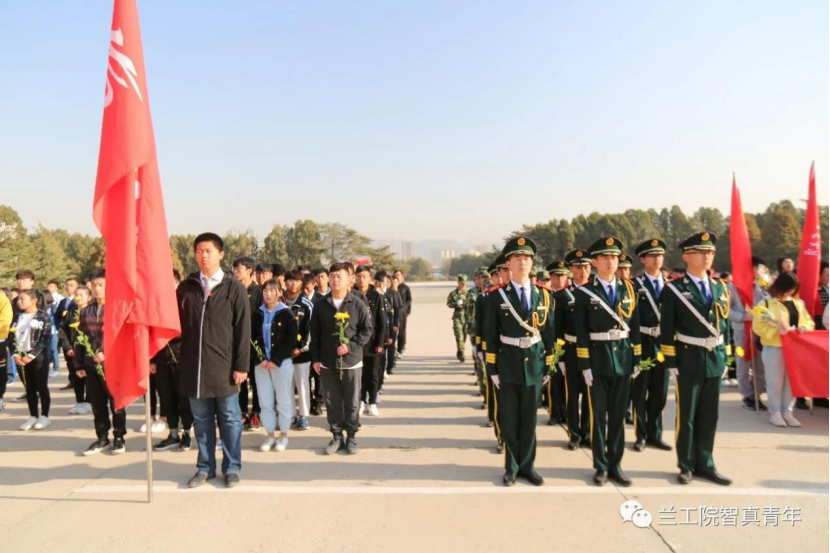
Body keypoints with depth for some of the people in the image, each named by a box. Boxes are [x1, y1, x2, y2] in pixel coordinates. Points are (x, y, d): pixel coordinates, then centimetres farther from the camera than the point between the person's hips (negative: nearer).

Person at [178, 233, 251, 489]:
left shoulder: (234, 288, -2)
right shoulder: (185, 287, 7)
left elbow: (243, 330, -4)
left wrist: (241, 365, -8)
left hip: (224, 366, -3)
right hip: (193, 366, 3)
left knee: (229, 419, 7)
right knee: (201, 420, 12)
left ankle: (232, 468, 20)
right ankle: (205, 467, 26)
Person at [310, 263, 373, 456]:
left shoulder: (358, 304, -5)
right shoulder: (321, 305, 2)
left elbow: (367, 329, -3)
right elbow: (315, 333, 7)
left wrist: (351, 346, -14)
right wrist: (315, 358, 3)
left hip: (352, 361, -2)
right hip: (327, 362, 2)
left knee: (352, 402, 7)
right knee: (332, 402, 9)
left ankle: (351, 436, 20)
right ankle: (337, 436, 21)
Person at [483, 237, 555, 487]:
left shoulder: (544, 295, 2)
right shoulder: (497, 296, -5)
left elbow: (549, 334, 5)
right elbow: (490, 336, -4)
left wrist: (548, 366, 4)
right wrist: (492, 369, -6)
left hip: (535, 365, 2)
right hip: (508, 366, -2)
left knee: (529, 419, 13)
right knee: (509, 419, 9)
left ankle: (527, 465, 28)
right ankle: (512, 467, 25)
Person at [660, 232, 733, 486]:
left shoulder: (720, 287, 9)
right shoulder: (674, 289, -7)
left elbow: (725, 324, 13)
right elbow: (666, 329, -9)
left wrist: (725, 357, 9)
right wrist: (671, 363, -11)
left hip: (715, 360, 5)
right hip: (689, 360, -5)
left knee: (709, 416, 12)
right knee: (687, 416, 5)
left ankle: (705, 464, 24)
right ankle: (687, 466, 18)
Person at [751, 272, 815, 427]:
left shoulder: (799, 303, 10)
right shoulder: (766, 303, -8)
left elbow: (809, 321, 15)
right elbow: (758, 326, -14)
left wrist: (804, 328, -7)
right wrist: (777, 330, -26)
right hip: (774, 348, -5)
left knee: (792, 381, 11)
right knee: (775, 382, 4)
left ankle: (787, 411, 22)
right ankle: (775, 413, 15)